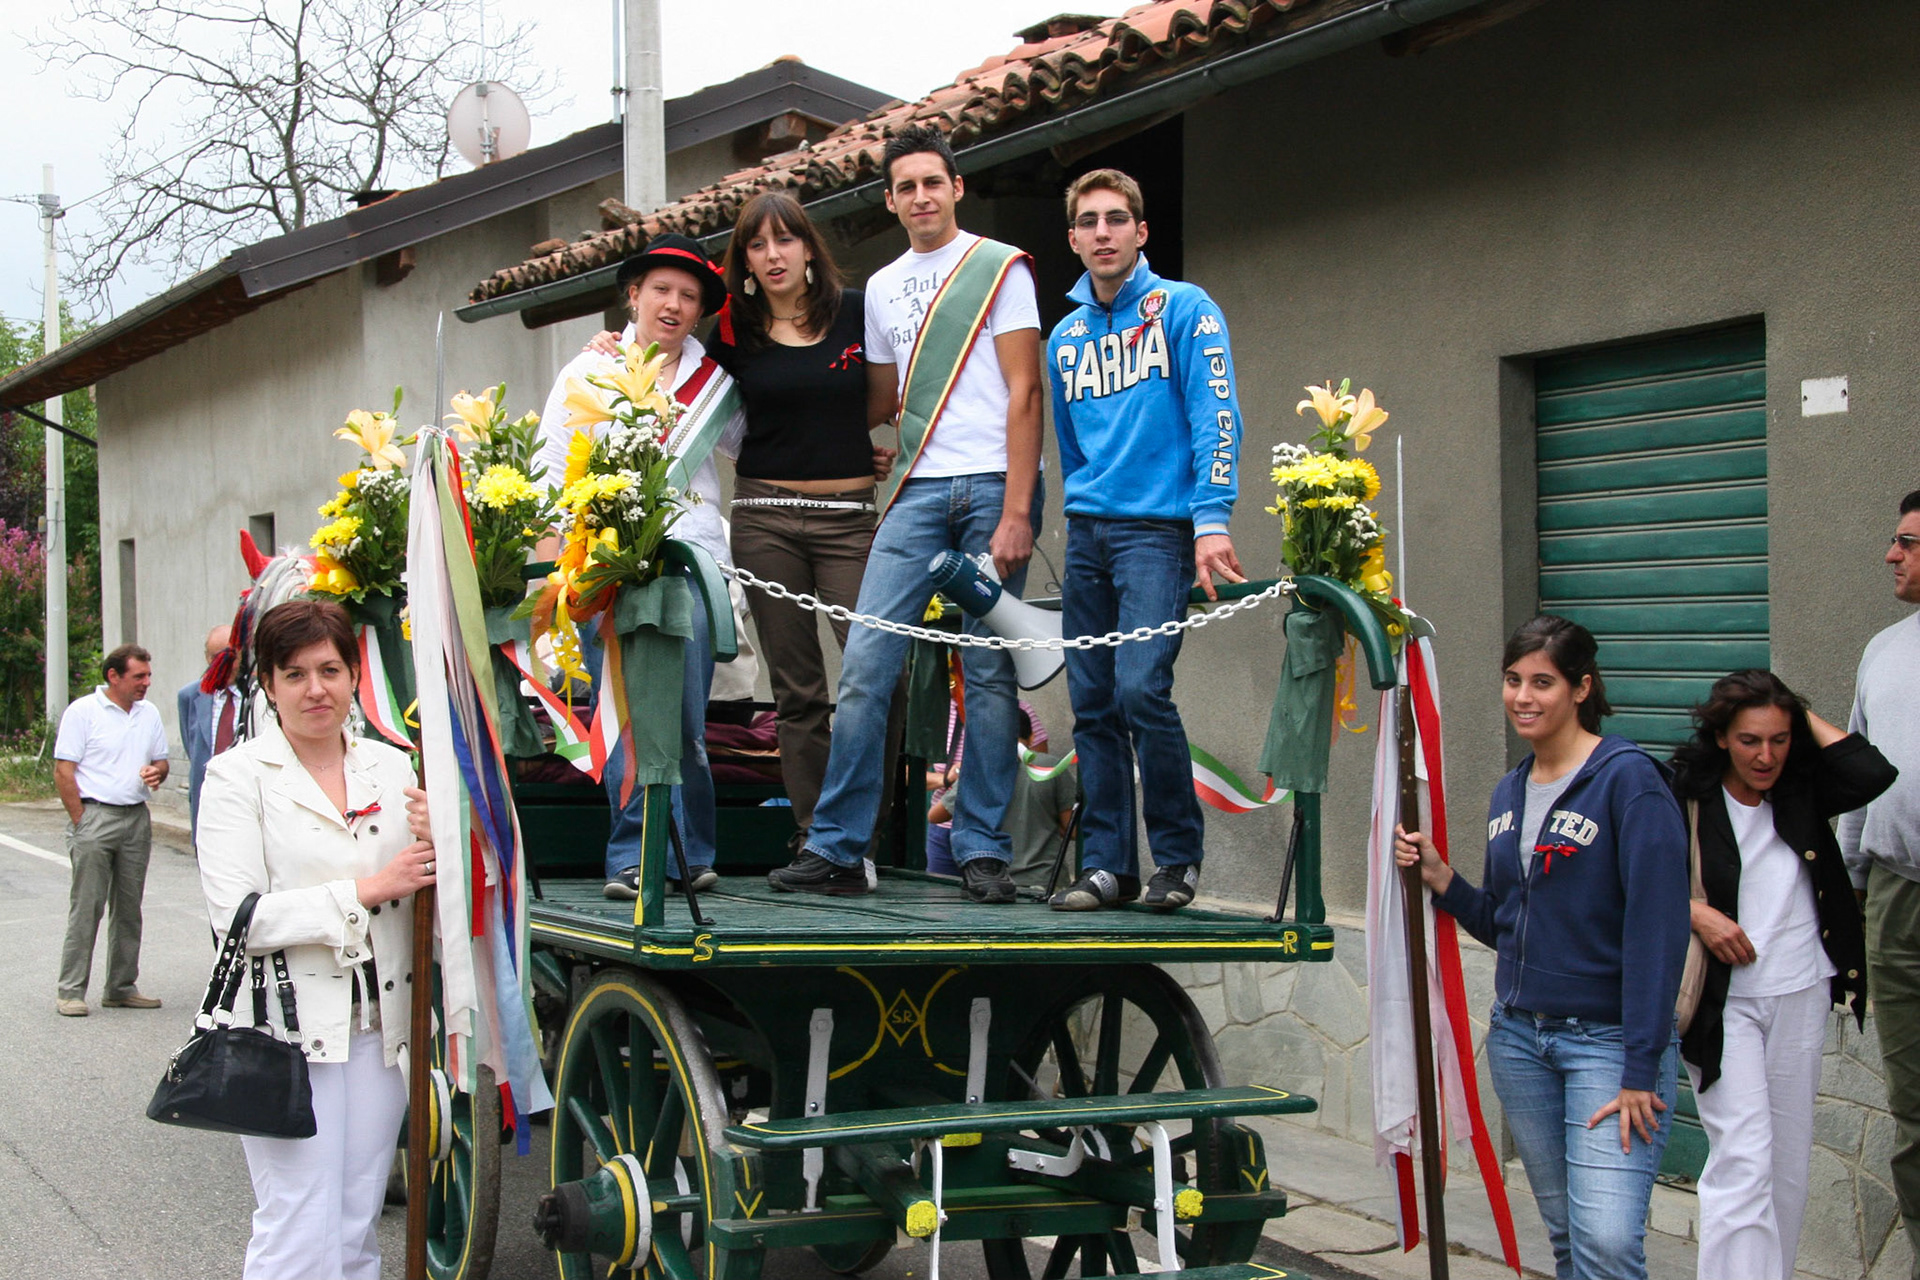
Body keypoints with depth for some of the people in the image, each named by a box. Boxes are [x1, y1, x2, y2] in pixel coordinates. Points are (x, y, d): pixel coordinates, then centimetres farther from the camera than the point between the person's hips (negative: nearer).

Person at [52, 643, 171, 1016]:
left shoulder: (149, 713, 13)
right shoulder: (82, 711, -5)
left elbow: (161, 759, 22)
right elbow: (63, 771, -7)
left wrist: (156, 772, -3)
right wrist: (81, 822, -12)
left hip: (137, 818, 6)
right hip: (94, 814, -6)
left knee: (129, 908, 8)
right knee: (86, 908, -6)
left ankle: (121, 988, 16)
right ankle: (70, 991, 0)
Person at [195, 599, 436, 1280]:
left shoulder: (390, 766, 11)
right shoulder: (238, 776, -4)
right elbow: (237, 917, -14)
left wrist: (437, 842, -9)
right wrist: (365, 890, -15)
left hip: (379, 1027, 5)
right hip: (289, 1026, -5)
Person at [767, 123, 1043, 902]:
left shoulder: (1000, 267, 3)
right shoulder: (882, 288, 18)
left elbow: (1024, 393, -4)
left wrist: (1015, 513, -12)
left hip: (994, 485, -4)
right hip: (920, 489, 4)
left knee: (989, 671, -2)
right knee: (866, 662, -6)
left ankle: (983, 852, 5)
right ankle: (835, 849, -1)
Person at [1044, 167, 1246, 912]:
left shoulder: (1184, 309, 0)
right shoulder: (1066, 338, 17)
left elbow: (1214, 417, -9)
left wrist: (1211, 520, -19)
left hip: (1158, 528, -6)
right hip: (1087, 534, 6)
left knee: (1140, 689, -17)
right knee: (1092, 704, 3)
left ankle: (1179, 855, -2)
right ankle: (1108, 866, 9)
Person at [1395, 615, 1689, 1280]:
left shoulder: (1627, 778, -11)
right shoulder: (1509, 793, 12)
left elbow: (1657, 928, -16)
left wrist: (1641, 1070, -20)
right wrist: (1439, 876, 1)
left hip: (1608, 1037, -7)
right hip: (1519, 1034, 7)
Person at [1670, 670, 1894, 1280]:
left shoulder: (1801, 791, 3)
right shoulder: (1687, 798, -8)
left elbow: (1873, 773, -14)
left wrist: (1804, 716, -7)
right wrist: (1695, 912, -19)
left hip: (1801, 997, 5)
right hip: (1723, 1002, -4)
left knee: (1789, 1162, 11)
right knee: (1742, 1161, -13)